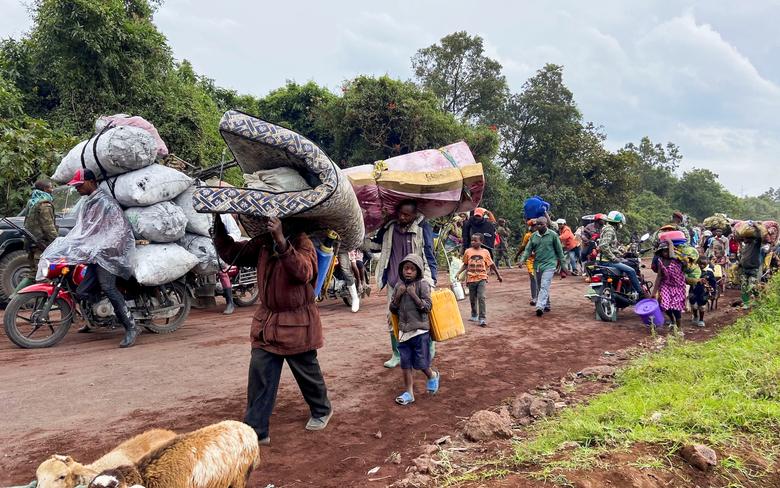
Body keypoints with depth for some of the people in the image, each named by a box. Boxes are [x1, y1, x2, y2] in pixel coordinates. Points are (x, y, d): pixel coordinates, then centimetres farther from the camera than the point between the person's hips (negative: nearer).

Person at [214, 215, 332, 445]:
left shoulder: (302, 243, -17)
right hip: (266, 322, 5)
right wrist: (218, 224, -6)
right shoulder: (263, 243, 2)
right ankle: (256, 430, 10)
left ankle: (322, 411, 40)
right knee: (259, 376, 1)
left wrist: (281, 241, -47)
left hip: (297, 324, -5)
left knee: (308, 373, 14)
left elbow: (303, 273, -36)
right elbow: (230, 252, 7)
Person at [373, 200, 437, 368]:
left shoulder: (423, 228, -8)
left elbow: (429, 255, -7)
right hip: (394, 282, 5)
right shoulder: (389, 227, 3)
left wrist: (431, 281, -12)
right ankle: (397, 355, 22)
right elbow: (375, 242, 22)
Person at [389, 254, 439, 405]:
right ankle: (409, 392, 17)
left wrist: (414, 295, -19)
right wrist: (398, 295, -7)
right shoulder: (398, 286, 7)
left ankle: (432, 376, 34)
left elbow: (427, 307, -12)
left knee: (420, 363, 3)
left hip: (420, 330, -4)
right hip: (404, 330, 4)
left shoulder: (422, 284, -7)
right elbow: (393, 310, 8)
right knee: (405, 363, 6)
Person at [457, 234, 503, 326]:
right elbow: (465, 265, 11)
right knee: (472, 299, 13)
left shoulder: (485, 252, 0)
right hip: (471, 279, 2)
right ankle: (474, 315, 34)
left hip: (482, 278, -2)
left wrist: (498, 275, 12)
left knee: (481, 298, -14)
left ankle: (483, 319, -11)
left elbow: (492, 265, 9)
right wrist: (458, 273, -2)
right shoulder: (468, 251, 2)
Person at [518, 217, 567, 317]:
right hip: (537, 264, 5)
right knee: (539, 287, 13)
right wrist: (522, 260, -12)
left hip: (549, 264, -5)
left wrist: (563, 265, 3)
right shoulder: (533, 236, 7)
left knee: (544, 286, -17)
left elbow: (559, 251, 1)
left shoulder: (553, 235, -4)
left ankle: (540, 307, -25)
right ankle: (546, 305, 29)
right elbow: (528, 250, 6)